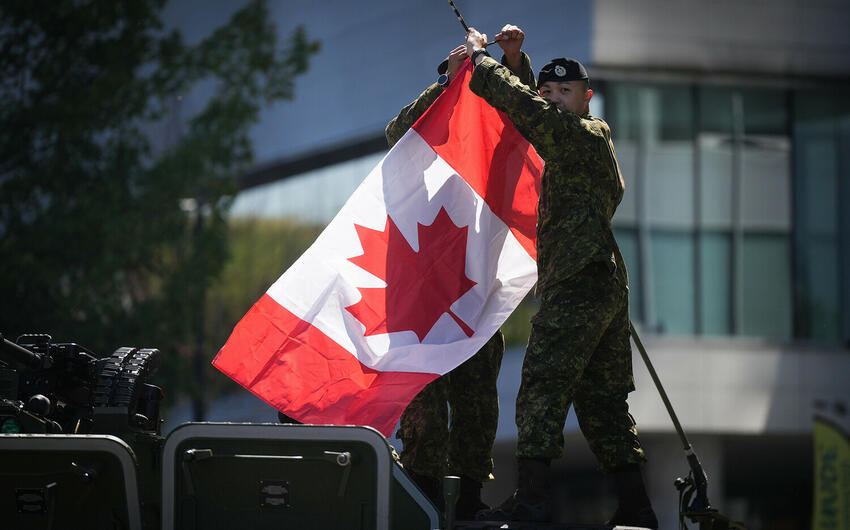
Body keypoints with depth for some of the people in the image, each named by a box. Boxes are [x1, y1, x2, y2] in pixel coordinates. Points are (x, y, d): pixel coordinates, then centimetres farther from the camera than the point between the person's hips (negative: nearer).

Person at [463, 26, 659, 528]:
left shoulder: (581, 135, -4)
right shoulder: (588, 142, 25)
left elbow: (523, 106, -13)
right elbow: (534, 110, 40)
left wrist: (482, 57, 0)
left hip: (576, 284, -10)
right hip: (608, 286, 10)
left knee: (543, 387, -14)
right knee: (602, 398, 11)